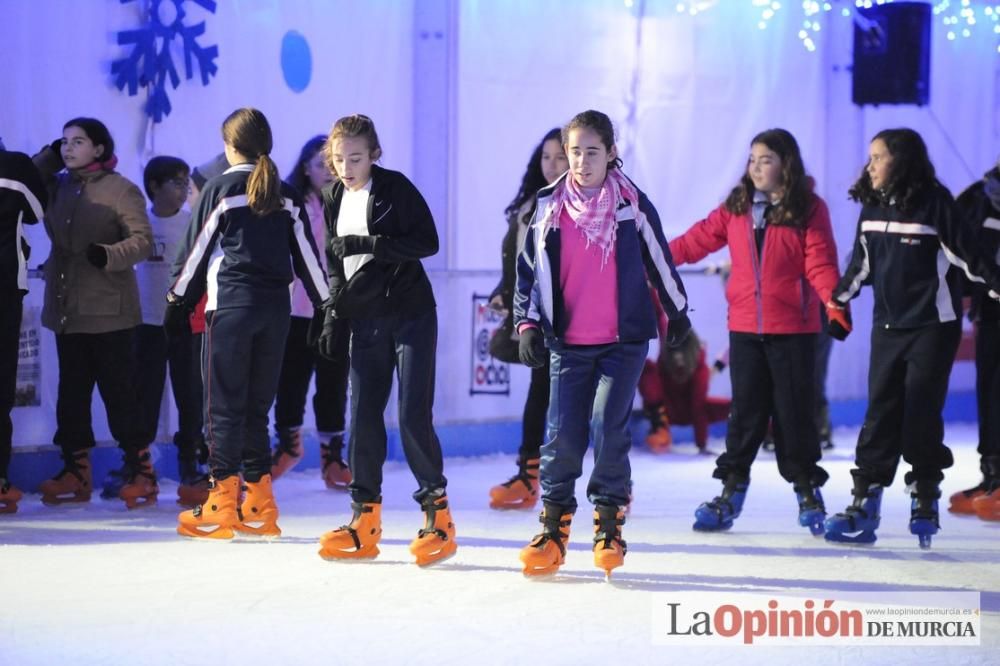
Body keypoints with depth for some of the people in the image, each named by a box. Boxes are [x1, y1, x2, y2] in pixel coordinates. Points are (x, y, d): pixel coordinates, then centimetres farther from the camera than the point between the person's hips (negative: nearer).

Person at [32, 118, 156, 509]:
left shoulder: (121, 190, -6)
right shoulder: (57, 187, 12)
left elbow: (143, 241, -11)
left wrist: (108, 254, -28)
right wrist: (48, 158, 8)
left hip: (109, 313, -6)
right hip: (66, 310, 6)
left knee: (119, 392, -4)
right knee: (71, 392, 10)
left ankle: (140, 472, 4)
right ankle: (75, 471, 17)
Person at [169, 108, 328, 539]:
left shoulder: (221, 189, -3)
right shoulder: (286, 196, 11)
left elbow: (197, 248, -2)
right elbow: (306, 254, 11)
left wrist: (177, 300, 6)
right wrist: (327, 304, 16)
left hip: (231, 304, -5)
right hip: (276, 307, 5)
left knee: (224, 402, -1)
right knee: (257, 403, 11)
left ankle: (221, 505, -2)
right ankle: (258, 506, 10)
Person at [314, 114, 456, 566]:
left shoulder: (396, 188, -9)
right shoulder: (333, 200, 9)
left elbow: (427, 241, -16)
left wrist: (368, 244, -22)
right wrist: (333, 318, 12)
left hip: (411, 315, -6)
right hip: (365, 320, 6)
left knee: (413, 416, -9)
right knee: (363, 417, 3)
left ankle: (437, 511, 3)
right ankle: (365, 519, 10)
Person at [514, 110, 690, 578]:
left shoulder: (633, 204, 0)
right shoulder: (548, 206, 3)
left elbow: (658, 259, 11)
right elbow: (528, 268, 7)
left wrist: (677, 311, 19)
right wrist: (527, 324, 0)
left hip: (624, 341, -1)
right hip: (567, 342, 2)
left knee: (609, 429, -8)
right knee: (562, 434, 0)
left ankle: (608, 526, 6)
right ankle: (553, 526, 11)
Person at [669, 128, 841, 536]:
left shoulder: (810, 209, -3)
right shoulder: (737, 208, 8)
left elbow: (819, 263, -10)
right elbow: (698, 240, 6)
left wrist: (834, 299, -26)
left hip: (793, 329, -3)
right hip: (744, 328, 3)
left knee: (794, 410, 4)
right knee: (745, 411, 7)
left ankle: (807, 492, 17)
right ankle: (731, 492, 13)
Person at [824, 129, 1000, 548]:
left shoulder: (934, 203, -10)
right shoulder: (872, 209, 6)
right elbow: (860, 264, 18)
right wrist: (837, 302, 22)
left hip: (933, 327, -5)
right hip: (887, 326, 5)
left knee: (921, 413, -3)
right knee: (881, 414, 0)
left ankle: (925, 498, 12)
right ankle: (863, 506, -2)